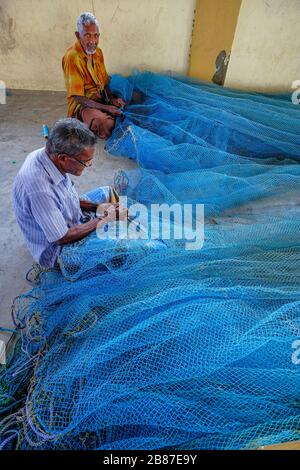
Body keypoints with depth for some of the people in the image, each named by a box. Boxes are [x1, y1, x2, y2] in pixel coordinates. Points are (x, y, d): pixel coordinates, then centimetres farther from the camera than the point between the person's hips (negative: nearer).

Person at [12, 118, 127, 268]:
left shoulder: (50, 155, -13)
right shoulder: (38, 188, -38)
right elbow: (62, 238, -26)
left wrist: (96, 207, -7)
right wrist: (106, 219, -20)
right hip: (58, 251, -8)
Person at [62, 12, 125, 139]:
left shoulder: (98, 52, 9)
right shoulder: (72, 57, -16)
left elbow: (104, 81, 15)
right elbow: (78, 98, -19)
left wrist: (112, 99, -7)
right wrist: (106, 108, -28)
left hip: (101, 99, 7)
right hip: (82, 105, -7)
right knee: (105, 123, -35)